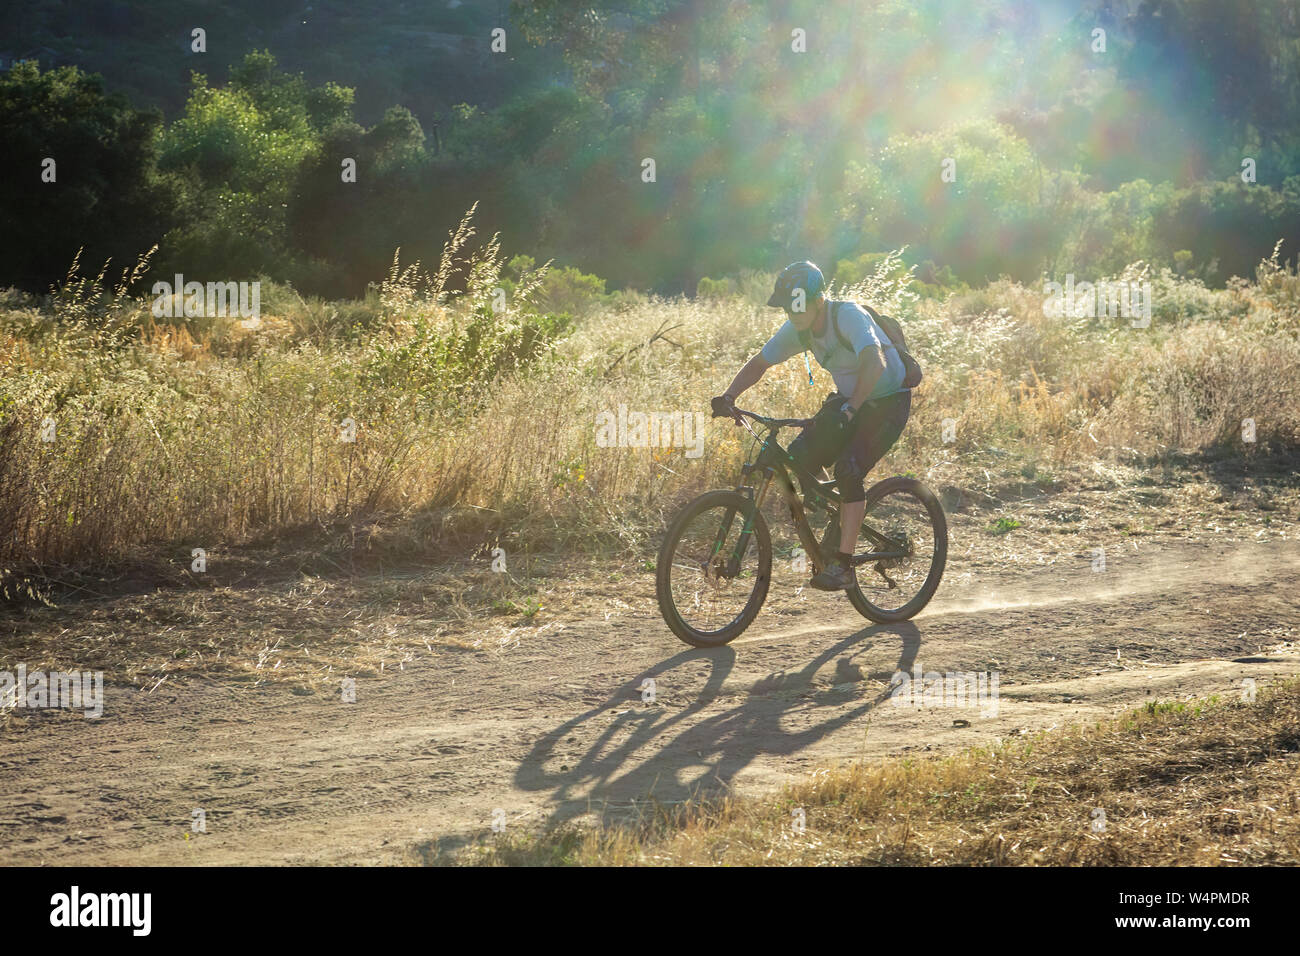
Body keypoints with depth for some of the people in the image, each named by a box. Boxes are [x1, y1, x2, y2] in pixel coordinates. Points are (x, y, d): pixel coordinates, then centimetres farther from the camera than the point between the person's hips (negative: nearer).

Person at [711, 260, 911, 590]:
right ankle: (833, 533, 7)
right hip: (848, 400, 7)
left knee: (849, 470, -25)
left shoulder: (849, 316, -29)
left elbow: (875, 364, -44)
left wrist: (849, 408, -56)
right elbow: (758, 364, 1)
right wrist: (728, 396, -16)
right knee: (799, 458, -11)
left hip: (887, 402, -7)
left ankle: (843, 566, -19)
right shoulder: (797, 329, -8)